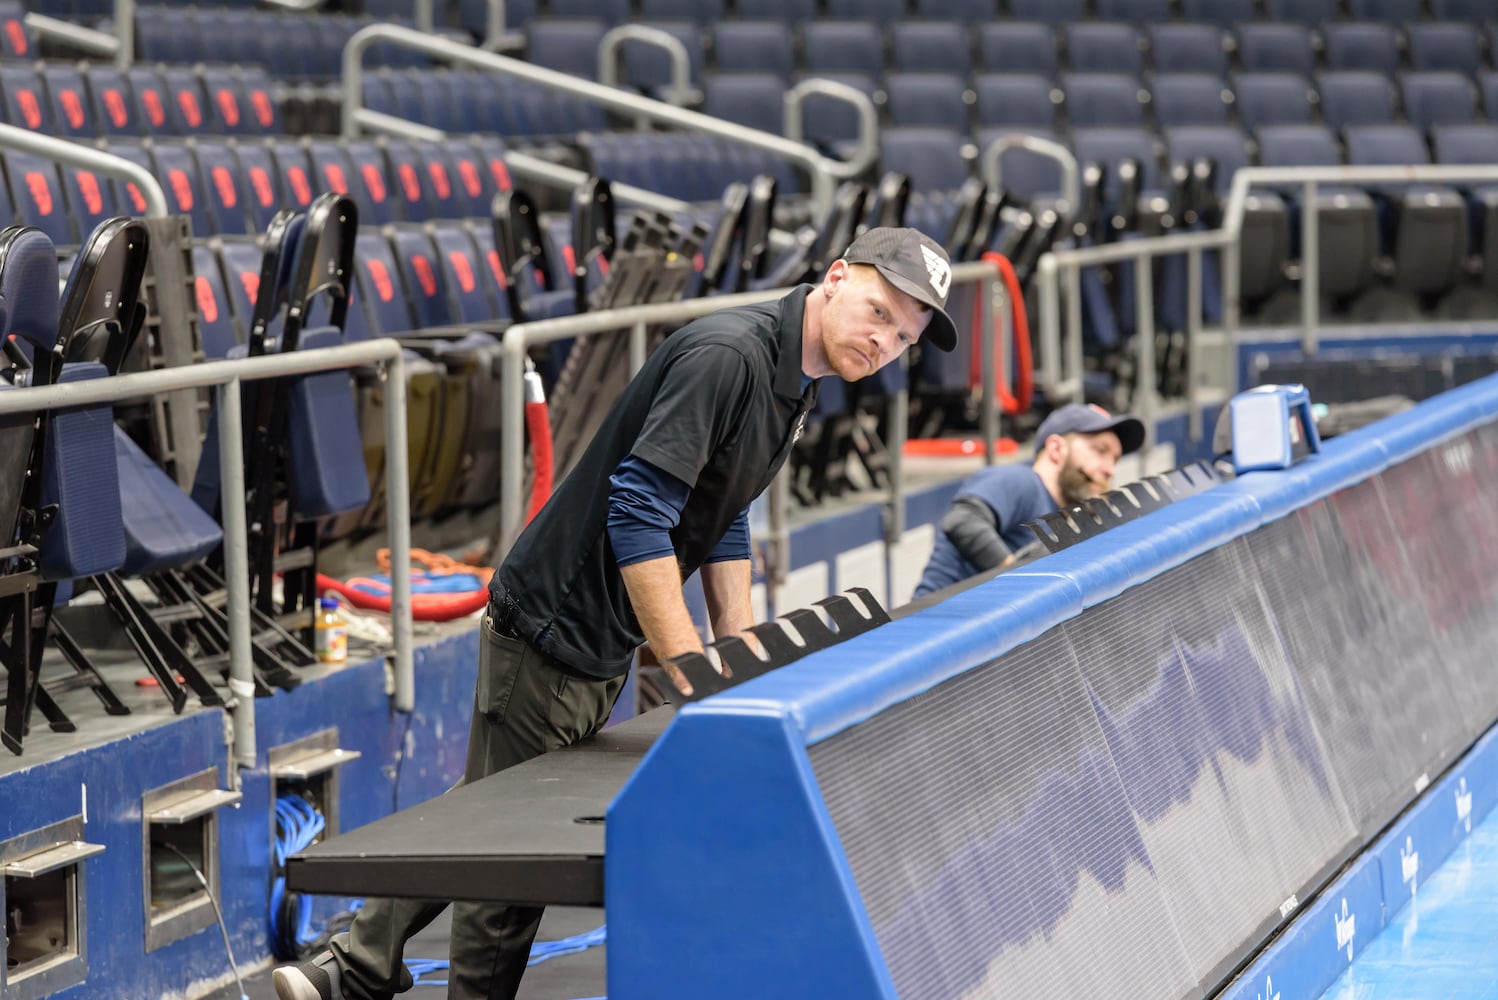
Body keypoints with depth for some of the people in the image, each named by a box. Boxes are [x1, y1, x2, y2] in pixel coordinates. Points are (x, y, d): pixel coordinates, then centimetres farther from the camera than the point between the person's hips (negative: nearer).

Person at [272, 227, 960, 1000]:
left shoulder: (794, 383, 8)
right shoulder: (724, 355, -24)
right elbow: (637, 510, -29)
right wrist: (692, 670, -28)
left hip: (604, 646, 10)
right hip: (550, 626, -10)